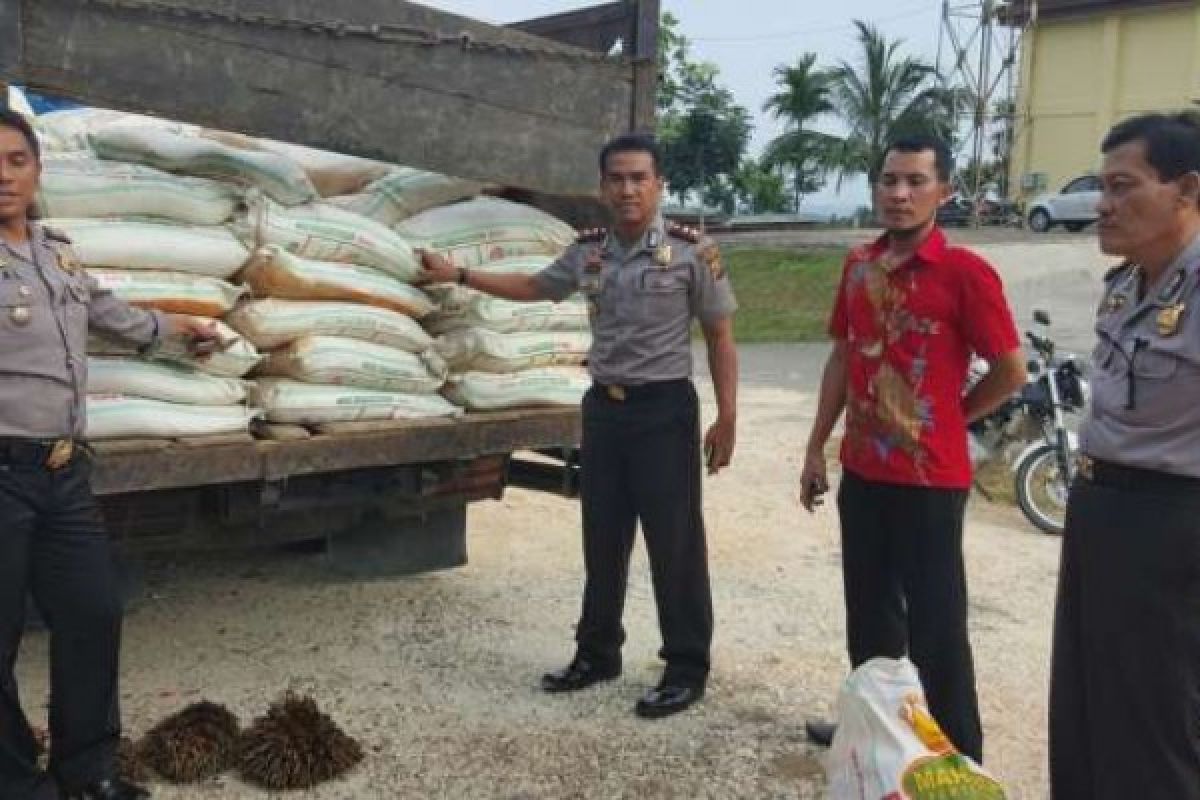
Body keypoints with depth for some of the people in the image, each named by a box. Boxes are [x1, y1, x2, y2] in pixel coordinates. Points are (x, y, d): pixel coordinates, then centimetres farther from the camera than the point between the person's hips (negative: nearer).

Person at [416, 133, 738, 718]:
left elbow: (720, 338, -5)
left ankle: (687, 668, 15)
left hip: (663, 409, -5)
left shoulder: (691, 253, -9)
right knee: (602, 539, 14)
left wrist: (726, 417, -11)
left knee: (674, 543, 1)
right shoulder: (587, 253, 5)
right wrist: (458, 276, 20)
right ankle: (597, 653, 30)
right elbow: (533, 287, 23)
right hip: (603, 406, 5)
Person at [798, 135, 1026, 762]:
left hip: (930, 477, -6)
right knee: (868, 613, 19)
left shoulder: (964, 272, -14)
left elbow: (1011, 371, -10)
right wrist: (816, 447, 12)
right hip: (862, 471, 7)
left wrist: (946, 419, 2)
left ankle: (958, 758, 17)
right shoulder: (858, 266, 7)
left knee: (935, 625, 1)